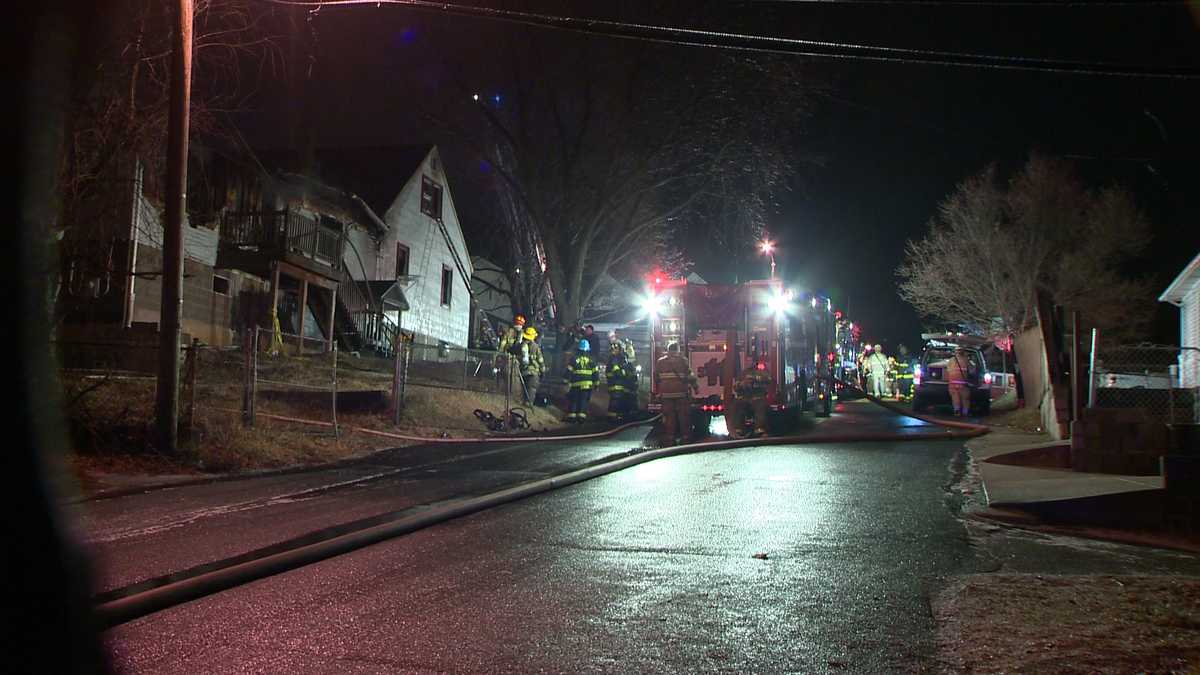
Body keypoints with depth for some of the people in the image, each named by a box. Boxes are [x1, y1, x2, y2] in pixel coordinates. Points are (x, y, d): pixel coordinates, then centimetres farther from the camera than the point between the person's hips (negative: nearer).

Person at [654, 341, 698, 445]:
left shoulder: (660, 362, 8)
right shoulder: (683, 361, 0)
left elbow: (656, 378, 11)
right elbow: (690, 376, -3)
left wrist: (657, 391, 20)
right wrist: (696, 387, 6)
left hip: (666, 394, 2)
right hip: (682, 394, -2)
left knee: (668, 416, 4)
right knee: (684, 416, 4)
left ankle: (669, 437, 4)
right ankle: (685, 436, 6)